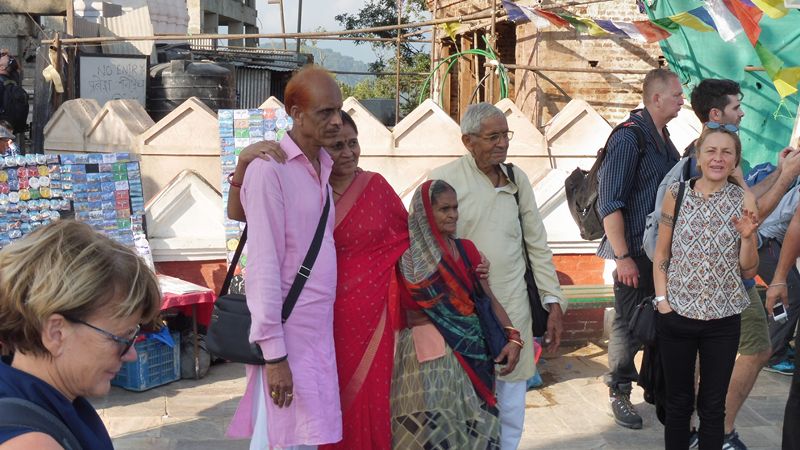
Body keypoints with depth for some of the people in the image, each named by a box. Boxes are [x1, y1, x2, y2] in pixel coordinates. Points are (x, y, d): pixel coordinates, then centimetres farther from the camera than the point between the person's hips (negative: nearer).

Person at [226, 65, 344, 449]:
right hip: (287, 333, -7)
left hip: (320, 330, 7)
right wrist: (273, 354, -18)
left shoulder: (322, 166, 12)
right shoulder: (269, 170, -12)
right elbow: (263, 265, -16)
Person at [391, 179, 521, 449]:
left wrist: (513, 337, -5)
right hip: (426, 353, -3)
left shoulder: (466, 249, 8)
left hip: (469, 348, 4)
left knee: (471, 426, 2)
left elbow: (488, 298, 6)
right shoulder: (406, 254, -2)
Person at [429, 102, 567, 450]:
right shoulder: (443, 180, -8)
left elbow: (537, 245, 11)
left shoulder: (517, 179, 7)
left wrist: (553, 300, 8)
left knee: (511, 406, 13)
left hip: (514, 309, 4)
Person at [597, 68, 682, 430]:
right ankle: (619, 393, 14)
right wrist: (622, 257, -21)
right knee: (629, 324, 1)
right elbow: (609, 203, -18)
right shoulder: (629, 137, -14)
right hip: (637, 252, -8)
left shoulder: (663, 137, 11)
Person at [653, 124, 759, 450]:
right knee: (678, 403, 13)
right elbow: (661, 255, 5)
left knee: (713, 407, 10)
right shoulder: (677, 194, -3)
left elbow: (749, 271, 0)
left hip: (723, 320, 0)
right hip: (676, 315, 0)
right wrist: (661, 299, -4)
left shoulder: (744, 200, -3)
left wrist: (748, 237, -17)